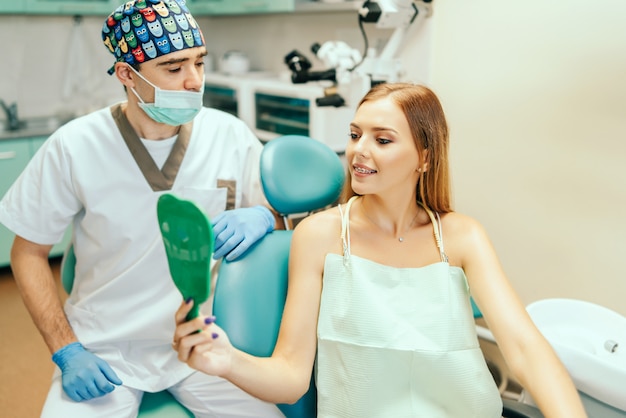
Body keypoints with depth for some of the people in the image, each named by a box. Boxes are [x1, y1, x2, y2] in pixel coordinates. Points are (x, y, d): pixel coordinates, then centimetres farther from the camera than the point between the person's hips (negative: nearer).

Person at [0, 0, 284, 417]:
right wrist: (67, 353, -8)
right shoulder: (73, 148, -11)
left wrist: (261, 218, -20)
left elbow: (283, 213, 4)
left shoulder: (233, 136, -7)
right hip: (103, 352, -1)